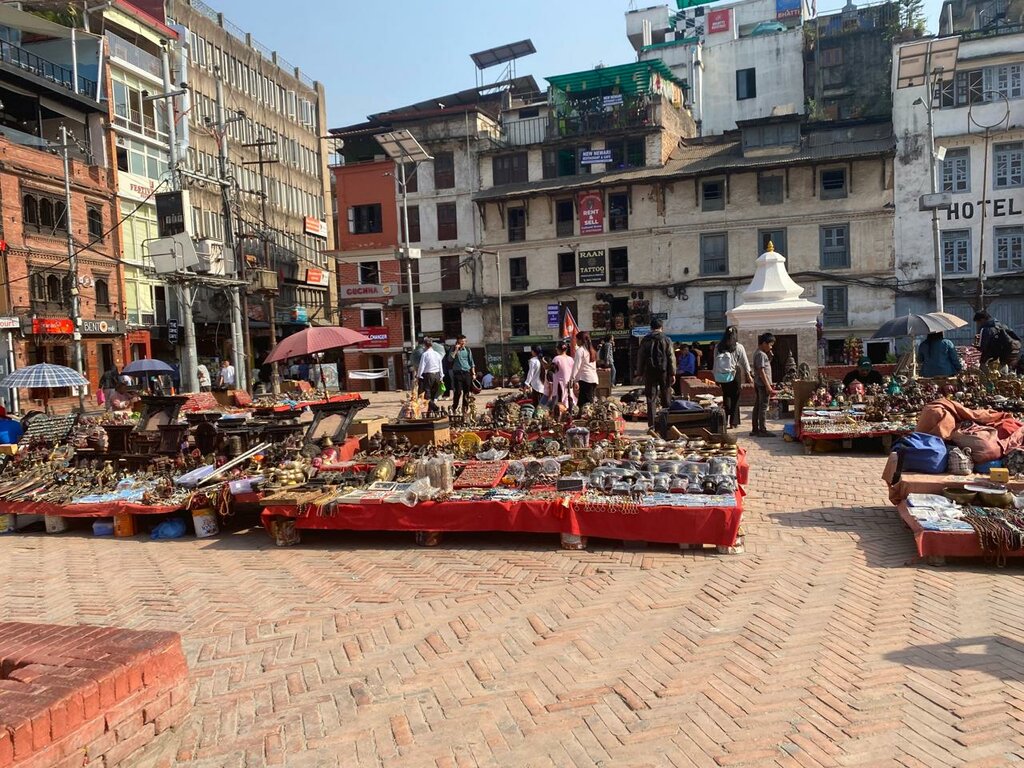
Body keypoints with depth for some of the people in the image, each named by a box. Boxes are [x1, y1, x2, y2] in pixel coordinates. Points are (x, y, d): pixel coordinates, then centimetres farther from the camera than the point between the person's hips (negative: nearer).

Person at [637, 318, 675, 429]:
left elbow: (640, 358, 7)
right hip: (664, 371, -1)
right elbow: (671, 357, -3)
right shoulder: (666, 340, 0)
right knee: (666, 398, 8)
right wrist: (672, 373, 0)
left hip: (649, 371, 1)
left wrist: (640, 372, 12)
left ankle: (651, 425, -2)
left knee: (651, 398, 2)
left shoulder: (645, 340, 5)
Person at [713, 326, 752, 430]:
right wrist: (749, 375, 12)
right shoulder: (738, 347, -7)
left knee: (726, 398, 14)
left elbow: (715, 363, 4)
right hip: (735, 375, -2)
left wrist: (716, 377, 12)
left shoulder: (718, 347, 0)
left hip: (722, 376, 2)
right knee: (735, 399, 5)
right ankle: (733, 423, 6)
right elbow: (745, 363, 0)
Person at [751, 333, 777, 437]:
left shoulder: (758, 353, 15)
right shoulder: (761, 354, -15)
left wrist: (769, 356, 10)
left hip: (758, 384, 10)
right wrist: (768, 386, -22)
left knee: (757, 406, 11)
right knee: (763, 407, -7)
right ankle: (763, 430, -5)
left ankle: (755, 429, 15)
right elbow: (761, 371, -21)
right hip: (763, 384, -10)